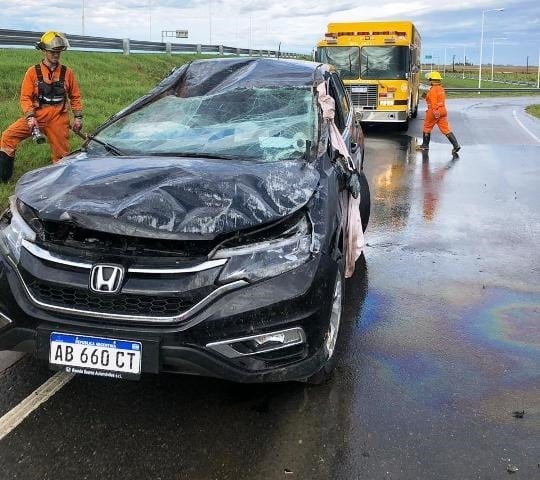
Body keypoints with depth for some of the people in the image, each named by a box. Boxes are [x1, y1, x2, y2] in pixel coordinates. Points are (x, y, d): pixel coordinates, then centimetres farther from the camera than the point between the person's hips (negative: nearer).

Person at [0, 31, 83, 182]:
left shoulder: (67, 73, 7)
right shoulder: (33, 72, 2)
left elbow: (75, 97, 14)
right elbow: (25, 97, -2)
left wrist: (78, 117, 6)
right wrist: (30, 117, -16)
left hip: (59, 119, 1)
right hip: (36, 115, -1)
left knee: (62, 154, 2)